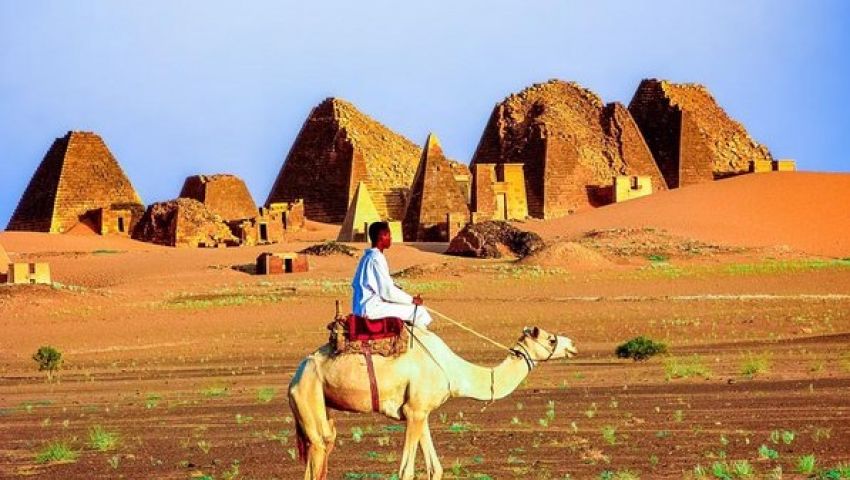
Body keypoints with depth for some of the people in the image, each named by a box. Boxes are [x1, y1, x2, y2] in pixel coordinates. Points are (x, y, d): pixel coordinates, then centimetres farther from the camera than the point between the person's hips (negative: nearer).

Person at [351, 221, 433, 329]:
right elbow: (387, 291, -18)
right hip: (372, 308, -10)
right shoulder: (376, 259, -16)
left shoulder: (368, 257, 14)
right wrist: (412, 300, -6)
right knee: (418, 312, -10)